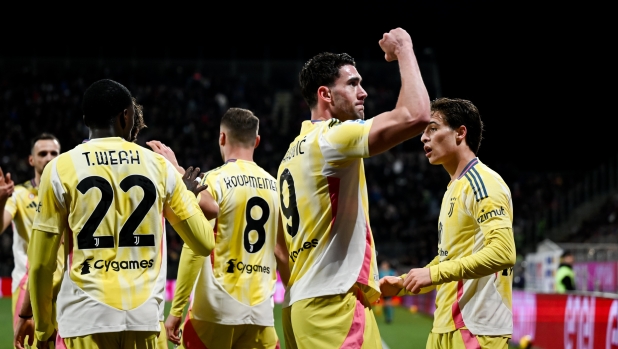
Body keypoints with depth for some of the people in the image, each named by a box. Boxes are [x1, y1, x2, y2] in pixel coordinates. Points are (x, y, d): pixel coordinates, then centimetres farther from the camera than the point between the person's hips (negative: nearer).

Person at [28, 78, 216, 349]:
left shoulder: (60, 169, 1)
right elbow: (205, 243, 11)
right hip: (144, 316, 2)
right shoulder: (159, 166, 7)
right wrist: (186, 192, 28)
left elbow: (41, 263, 2)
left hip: (86, 316, -2)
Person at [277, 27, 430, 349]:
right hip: (334, 303, -10)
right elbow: (416, 115, -20)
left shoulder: (293, 152, 20)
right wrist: (403, 50, -6)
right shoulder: (329, 139, -9)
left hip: (300, 304, 10)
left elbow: (282, 248, 23)